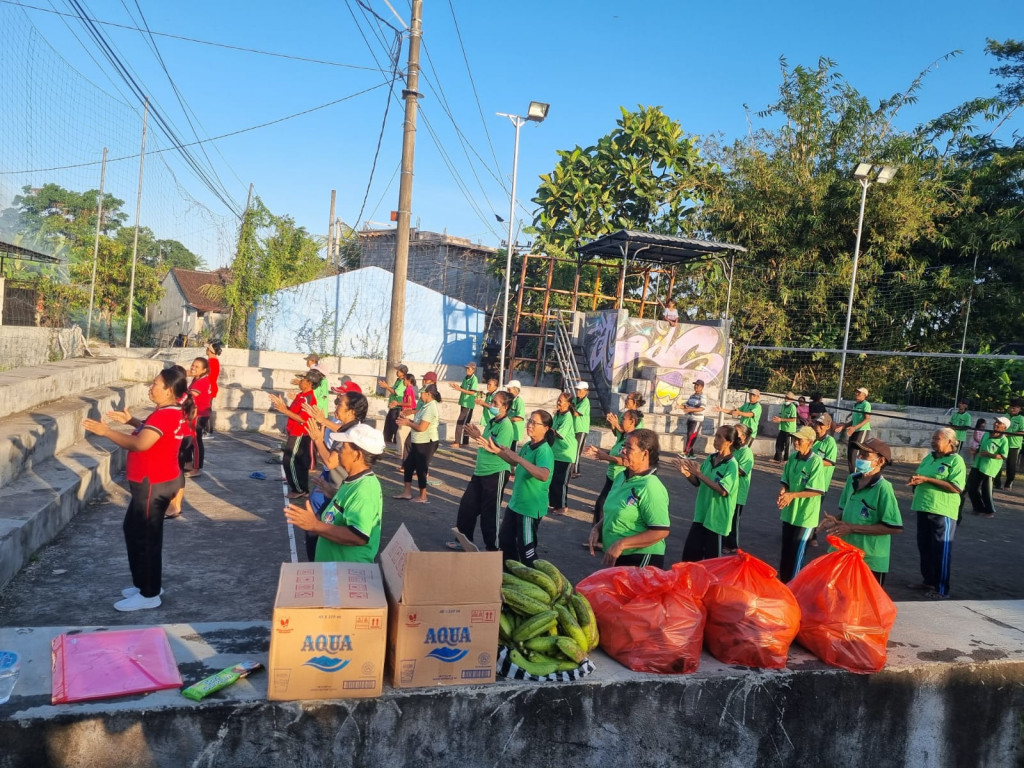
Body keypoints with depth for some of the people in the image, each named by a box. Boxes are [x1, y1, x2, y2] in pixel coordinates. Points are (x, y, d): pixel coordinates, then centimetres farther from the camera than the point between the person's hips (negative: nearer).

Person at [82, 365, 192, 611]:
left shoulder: (164, 415, -24)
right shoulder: (174, 412, 8)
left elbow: (140, 444, -32)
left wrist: (106, 431, -25)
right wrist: (131, 421, 18)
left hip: (153, 485, -11)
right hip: (160, 481, 11)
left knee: (144, 538, 0)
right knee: (134, 530, 21)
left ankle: (149, 595, 12)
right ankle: (147, 583, 31)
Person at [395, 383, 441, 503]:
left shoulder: (431, 408, -21)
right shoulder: (426, 406, 12)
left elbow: (421, 427, -26)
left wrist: (408, 423, -12)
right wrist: (408, 420, 0)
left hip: (427, 443, -10)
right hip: (419, 443, 10)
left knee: (421, 469, 1)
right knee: (408, 465, 14)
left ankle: (422, 497, 14)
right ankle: (407, 492, 23)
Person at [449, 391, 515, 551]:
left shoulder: (506, 425, -15)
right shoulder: (492, 422, 12)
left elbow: (499, 449, -24)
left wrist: (479, 437, -23)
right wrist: (475, 435, 6)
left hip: (496, 473, -9)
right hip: (480, 471, 9)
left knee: (490, 512, 1)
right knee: (466, 505, 13)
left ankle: (492, 548, 16)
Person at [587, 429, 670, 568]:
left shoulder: (651, 487, -21)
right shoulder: (622, 477, 5)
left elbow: (662, 531, -25)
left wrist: (621, 544, -25)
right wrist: (597, 528, 0)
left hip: (641, 561, -8)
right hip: (615, 558, 8)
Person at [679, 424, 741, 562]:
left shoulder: (732, 465, -14)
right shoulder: (710, 458, 5)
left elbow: (722, 490, -24)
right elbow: (698, 483, 12)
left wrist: (699, 474, -24)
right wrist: (687, 474, -8)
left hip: (717, 516, -6)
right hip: (702, 513, 6)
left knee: (711, 557, 7)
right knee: (690, 550, 6)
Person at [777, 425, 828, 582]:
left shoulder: (816, 461, -17)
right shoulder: (792, 457, 1)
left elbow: (816, 491, -19)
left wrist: (792, 495, -25)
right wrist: (783, 493, -12)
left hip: (806, 516, -6)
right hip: (789, 512, 6)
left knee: (797, 554, 2)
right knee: (785, 552, 17)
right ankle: (783, 582, 31)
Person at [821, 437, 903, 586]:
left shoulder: (883, 488, -19)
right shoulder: (852, 480, 1)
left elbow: (895, 527, -21)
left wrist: (853, 528, -21)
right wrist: (836, 520, -7)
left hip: (870, 559, -6)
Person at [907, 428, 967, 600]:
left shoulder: (956, 460, -9)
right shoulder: (929, 457, 12)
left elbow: (957, 487, -21)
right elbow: (918, 477, 21)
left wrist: (927, 479, -23)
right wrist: (915, 481, -5)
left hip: (942, 512, -7)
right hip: (923, 509, 7)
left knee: (941, 551, 1)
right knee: (924, 547, 16)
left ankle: (942, 590, 10)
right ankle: (928, 581, 30)